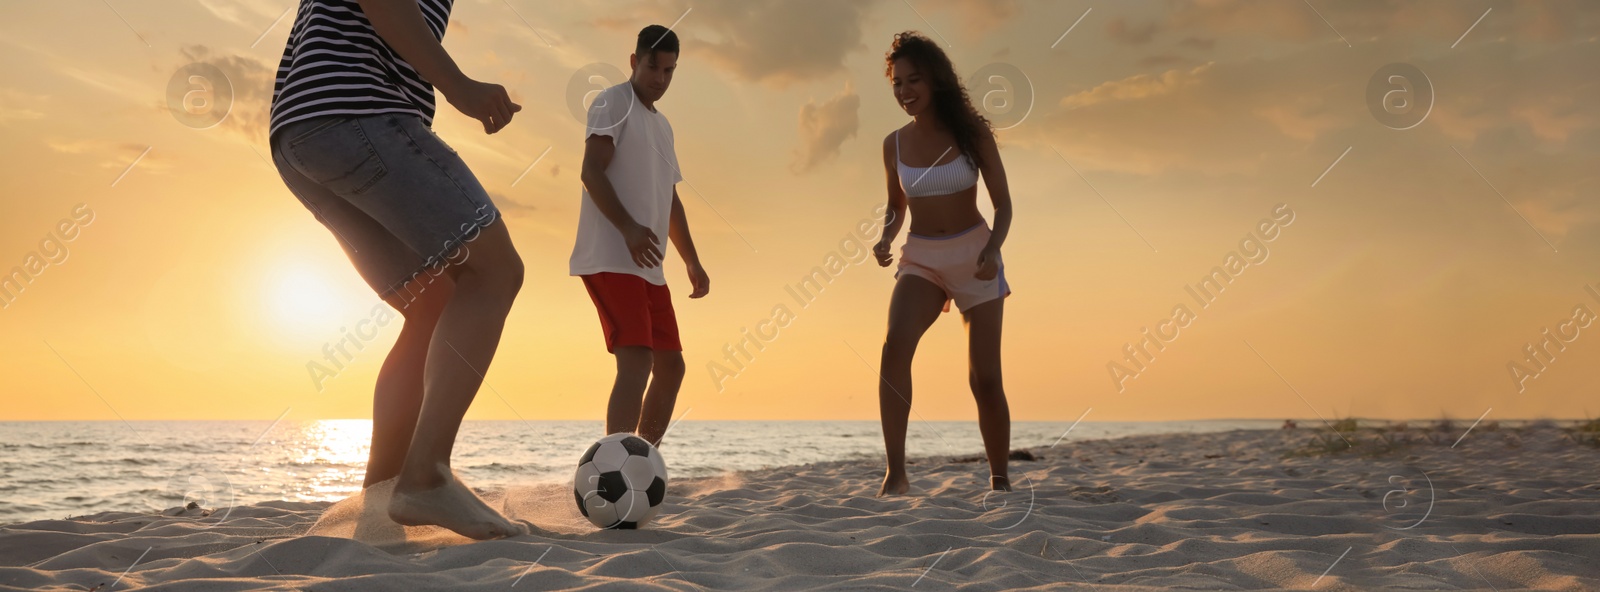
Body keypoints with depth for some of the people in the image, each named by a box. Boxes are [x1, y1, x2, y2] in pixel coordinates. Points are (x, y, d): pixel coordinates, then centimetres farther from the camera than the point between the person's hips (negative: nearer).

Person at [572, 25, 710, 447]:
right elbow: (592, 171, -14)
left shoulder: (662, 125, 24)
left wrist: (692, 261, 22)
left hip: (648, 265, 9)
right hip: (611, 259, -9)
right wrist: (629, 227, -27)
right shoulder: (614, 101, -1)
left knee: (671, 366, 10)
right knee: (637, 361, -21)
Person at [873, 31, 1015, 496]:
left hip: (975, 255, -1)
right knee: (894, 345, -27)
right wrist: (885, 239, -7)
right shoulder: (894, 144, 1)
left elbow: (1003, 204, -4)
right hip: (920, 258, 1)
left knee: (985, 378, 1)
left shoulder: (972, 133, -7)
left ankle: (1000, 479, 22)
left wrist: (993, 249, -22)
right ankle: (896, 473, -24)